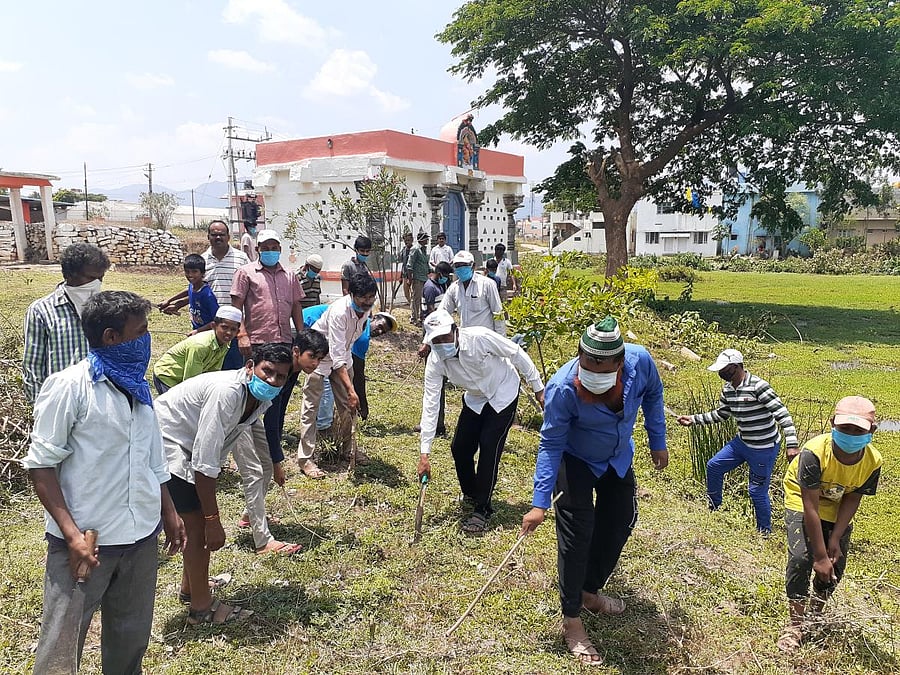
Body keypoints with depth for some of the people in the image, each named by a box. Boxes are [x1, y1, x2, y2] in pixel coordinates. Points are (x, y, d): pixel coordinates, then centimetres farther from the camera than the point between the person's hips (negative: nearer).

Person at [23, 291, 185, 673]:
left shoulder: (136, 385, 8)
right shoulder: (69, 386, -13)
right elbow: (41, 464, -13)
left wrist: (169, 512, 17)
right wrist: (72, 535, -19)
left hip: (141, 536, 6)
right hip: (85, 540, -6)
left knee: (131, 636, 18)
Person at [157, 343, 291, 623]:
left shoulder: (260, 401, -4)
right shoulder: (227, 392, -33)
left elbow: (219, 452, 7)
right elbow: (205, 462, -32)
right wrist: (213, 521, -27)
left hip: (185, 446, 9)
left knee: (200, 521, 17)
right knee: (199, 524, -6)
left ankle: (191, 587, 37)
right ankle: (202, 607, 10)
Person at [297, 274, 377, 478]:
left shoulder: (367, 306, -14)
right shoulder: (339, 312, -37)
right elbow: (337, 356, -39)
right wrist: (351, 390, -43)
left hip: (343, 352, 7)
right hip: (320, 352, -7)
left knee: (347, 405, 10)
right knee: (311, 407, -5)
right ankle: (305, 458, -1)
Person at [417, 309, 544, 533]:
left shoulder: (480, 337, -34)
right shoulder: (434, 361, -21)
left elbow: (517, 354, -20)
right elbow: (430, 404, -21)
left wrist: (538, 388, -11)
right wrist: (424, 453, -24)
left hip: (503, 392, -4)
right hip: (475, 398, 5)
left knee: (489, 447, -13)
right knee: (459, 447, 0)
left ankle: (482, 510, -1)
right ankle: (471, 493, 27)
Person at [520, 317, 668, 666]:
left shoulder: (640, 361, -30)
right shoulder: (562, 388, -39)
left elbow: (653, 395, -5)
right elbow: (551, 445, -28)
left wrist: (658, 443, 0)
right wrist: (540, 502, -29)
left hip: (619, 459, 5)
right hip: (575, 463, -5)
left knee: (620, 523, 16)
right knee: (577, 535, -9)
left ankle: (591, 591, 39)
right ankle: (571, 620, 8)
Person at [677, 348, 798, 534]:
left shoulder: (758, 386, -25)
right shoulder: (727, 389, 0)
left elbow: (782, 414, -26)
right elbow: (720, 414, 15)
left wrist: (792, 445, -32)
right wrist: (693, 419, 10)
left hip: (764, 448, -8)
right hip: (742, 442, 8)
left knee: (757, 491, 0)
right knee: (713, 466, 14)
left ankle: (765, 531, 23)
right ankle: (713, 507, 35)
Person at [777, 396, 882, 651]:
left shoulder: (873, 461, -24)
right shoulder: (814, 452, -37)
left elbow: (852, 500, -10)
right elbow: (811, 508, -32)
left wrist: (835, 540, -16)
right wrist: (820, 556, -29)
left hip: (838, 508, 4)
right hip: (802, 500, -4)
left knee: (836, 565, 3)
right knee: (800, 559, -18)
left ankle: (816, 616, 28)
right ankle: (795, 625, -5)